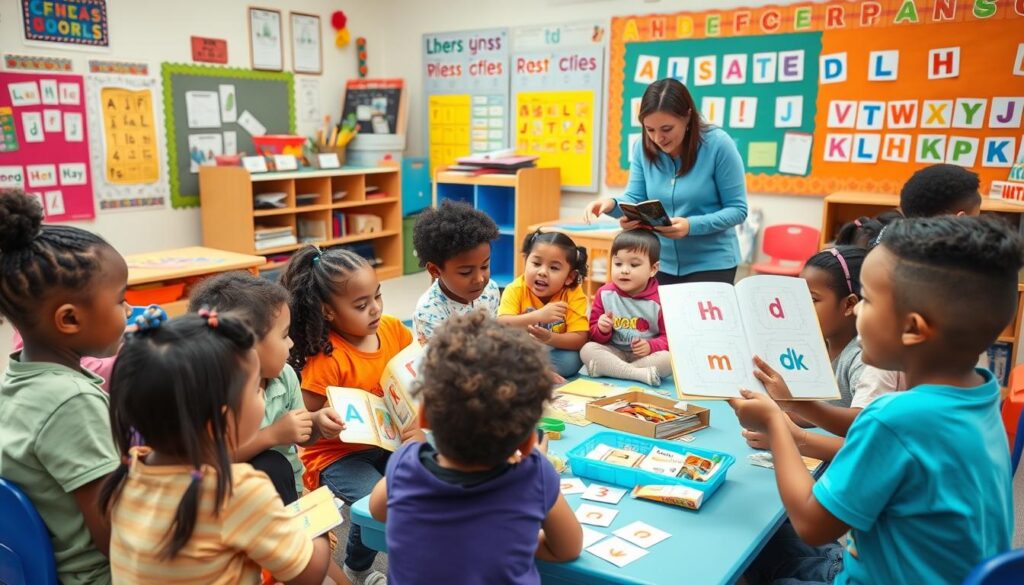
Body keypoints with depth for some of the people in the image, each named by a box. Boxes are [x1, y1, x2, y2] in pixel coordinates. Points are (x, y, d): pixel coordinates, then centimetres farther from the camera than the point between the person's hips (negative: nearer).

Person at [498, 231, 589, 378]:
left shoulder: (574, 295, -16)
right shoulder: (515, 290, -16)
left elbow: (579, 340, -21)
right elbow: (501, 326, -29)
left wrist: (549, 338, -40)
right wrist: (537, 316, -44)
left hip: (554, 353, 0)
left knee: (572, 360, -30)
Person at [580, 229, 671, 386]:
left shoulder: (660, 300, -7)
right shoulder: (604, 294, 0)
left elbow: (670, 337, -3)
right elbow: (594, 334, 5)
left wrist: (651, 346, -21)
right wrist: (602, 330, -18)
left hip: (647, 355, -1)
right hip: (614, 353, 2)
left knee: (669, 359, -31)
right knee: (587, 350, -26)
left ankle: (607, 370, -27)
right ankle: (642, 374, -32)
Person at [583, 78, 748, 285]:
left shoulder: (718, 144, -16)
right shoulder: (643, 146, -5)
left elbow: (737, 209, -14)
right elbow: (636, 199, 0)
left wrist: (691, 225, -29)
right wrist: (612, 204, -24)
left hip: (711, 263, -3)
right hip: (661, 262, 4)